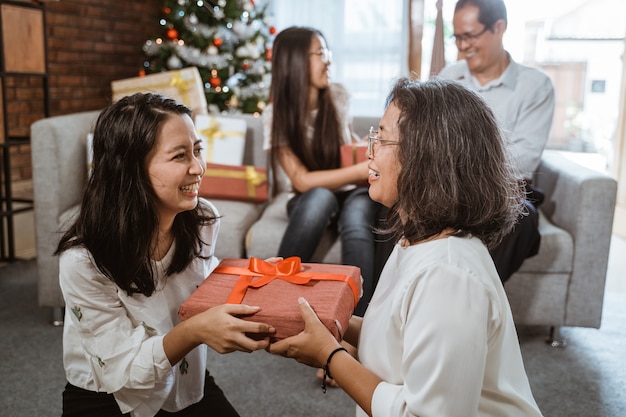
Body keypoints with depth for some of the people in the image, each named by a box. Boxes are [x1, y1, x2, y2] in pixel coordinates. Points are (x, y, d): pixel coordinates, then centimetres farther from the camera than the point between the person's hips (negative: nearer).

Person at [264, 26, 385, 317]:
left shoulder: (338, 96, -2)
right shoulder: (276, 114, -11)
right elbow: (301, 180, -20)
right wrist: (362, 170, -27)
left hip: (351, 194, 2)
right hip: (310, 202, -2)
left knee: (357, 211, -35)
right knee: (321, 196, -38)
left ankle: (359, 319, -38)